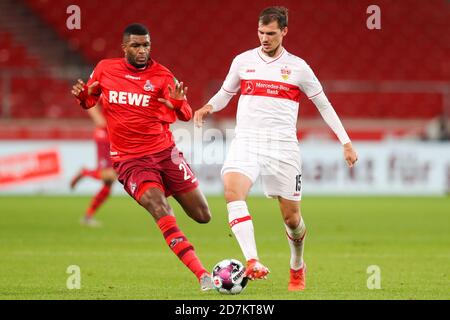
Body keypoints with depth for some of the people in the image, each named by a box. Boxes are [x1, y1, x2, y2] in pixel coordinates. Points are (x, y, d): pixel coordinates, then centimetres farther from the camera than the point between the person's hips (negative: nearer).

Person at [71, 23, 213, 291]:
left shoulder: (161, 75, -2)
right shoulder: (105, 69, 1)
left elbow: (186, 116, -10)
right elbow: (90, 100, 17)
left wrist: (179, 103, -34)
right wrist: (83, 95, -7)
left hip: (164, 151, 2)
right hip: (130, 160, -2)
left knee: (203, 216, 0)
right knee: (160, 208, -25)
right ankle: (203, 276, -30)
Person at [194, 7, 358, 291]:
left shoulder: (297, 67, 4)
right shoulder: (243, 61, 9)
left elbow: (324, 105, 12)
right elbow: (225, 94, 22)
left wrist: (346, 142, 8)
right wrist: (208, 107, -2)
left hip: (283, 146, -1)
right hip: (246, 141, 1)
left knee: (292, 217, 4)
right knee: (232, 190, -29)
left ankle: (297, 267, 34)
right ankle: (253, 262, -38)